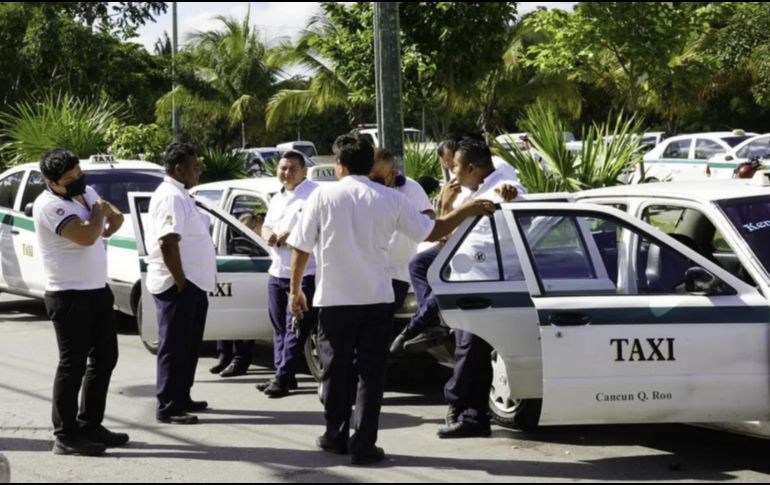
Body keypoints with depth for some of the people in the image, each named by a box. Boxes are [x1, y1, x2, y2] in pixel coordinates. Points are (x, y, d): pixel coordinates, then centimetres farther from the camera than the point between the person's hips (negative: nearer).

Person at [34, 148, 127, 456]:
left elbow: (114, 215, 24)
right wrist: (98, 213, -11)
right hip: (69, 296, -9)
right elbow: (86, 235, -32)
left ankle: (90, 425, 24)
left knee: (105, 358, 14)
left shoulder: (86, 192, 8)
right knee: (73, 364, -5)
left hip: (98, 290, 9)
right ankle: (66, 436, 0)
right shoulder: (50, 206, -19)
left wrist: (111, 218, -2)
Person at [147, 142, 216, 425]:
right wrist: (181, 282, -22)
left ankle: (181, 398, 25)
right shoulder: (171, 197, -17)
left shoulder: (180, 195, 17)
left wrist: (189, 282, 18)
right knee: (174, 346, -6)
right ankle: (168, 407, -4)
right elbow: (168, 243, -24)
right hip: (177, 285, -10)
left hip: (192, 283, 10)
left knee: (188, 345, 17)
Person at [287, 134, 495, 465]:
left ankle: (336, 436, 21)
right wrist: (469, 209, 18)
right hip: (377, 299, 1)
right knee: (371, 372, 4)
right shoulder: (390, 199, -1)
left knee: (336, 370, 13)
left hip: (335, 299, 0)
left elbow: (301, 248, -4)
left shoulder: (323, 195, -4)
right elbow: (434, 231, 4)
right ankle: (363, 444, 0)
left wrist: (296, 290, 9)